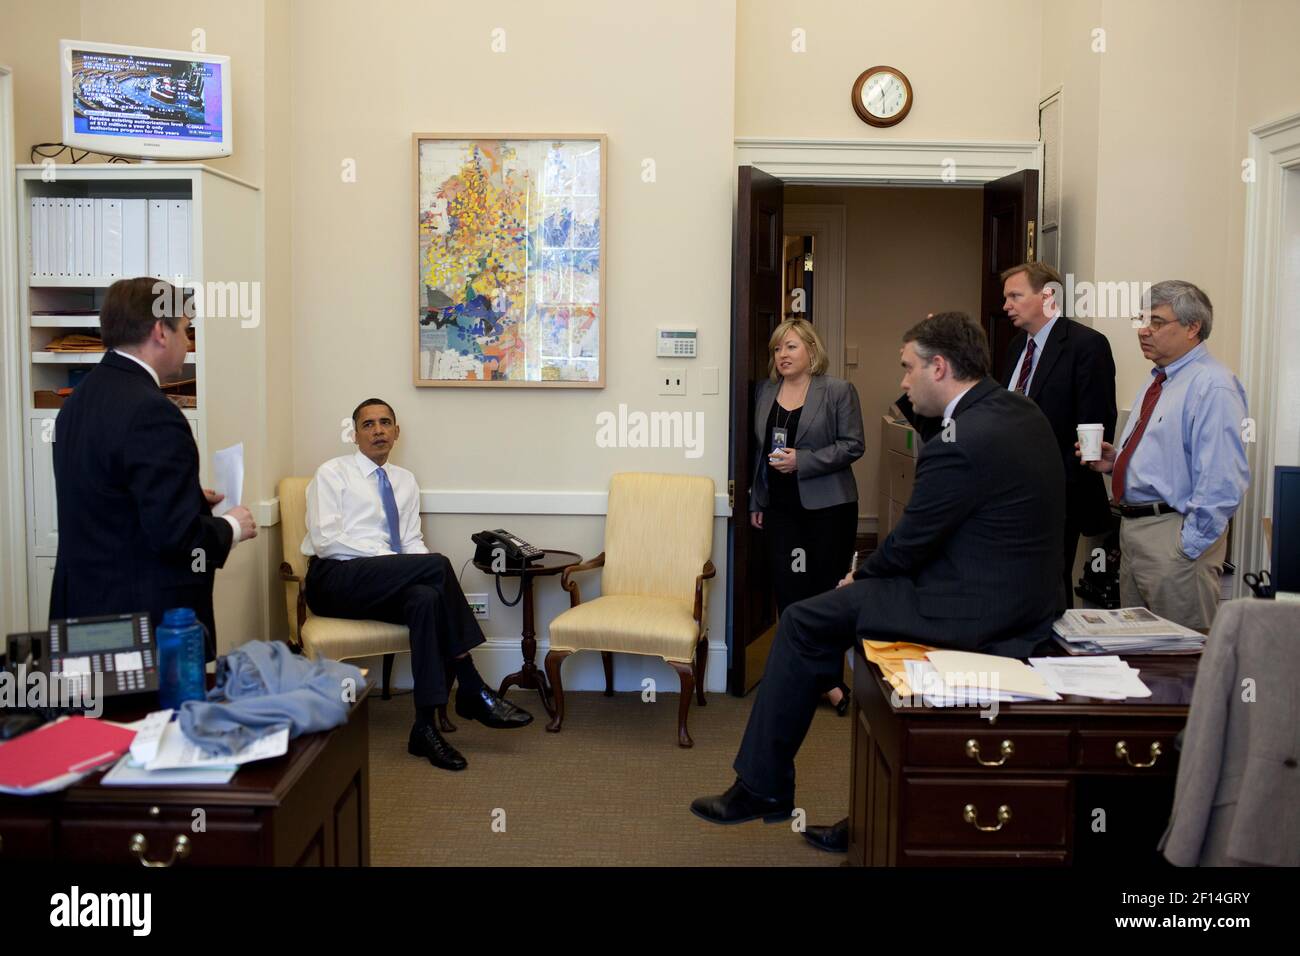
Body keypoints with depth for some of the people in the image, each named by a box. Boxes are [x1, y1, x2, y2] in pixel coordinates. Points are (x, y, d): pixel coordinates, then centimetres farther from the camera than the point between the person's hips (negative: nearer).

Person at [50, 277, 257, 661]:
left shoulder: (80, 398, 8)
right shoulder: (151, 412, -21)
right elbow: (176, 535, -24)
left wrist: (192, 499, 17)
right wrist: (231, 526, -6)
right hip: (149, 616, -9)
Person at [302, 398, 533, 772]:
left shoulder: (405, 481, 20)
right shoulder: (332, 473, 3)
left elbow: (412, 541, 15)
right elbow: (325, 540, -10)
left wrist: (417, 569, -10)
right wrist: (389, 559, -18)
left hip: (389, 584, 5)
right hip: (335, 581, -5)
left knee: (426, 598, -35)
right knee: (438, 564, -29)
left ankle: (426, 727, -34)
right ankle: (472, 691, -23)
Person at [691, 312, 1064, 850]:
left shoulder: (958, 445, -24)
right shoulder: (1022, 412, 6)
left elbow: (910, 543, -14)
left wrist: (862, 576, 6)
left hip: (978, 611, -10)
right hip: (1027, 597, 10)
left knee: (804, 622, -2)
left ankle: (763, 788, 11)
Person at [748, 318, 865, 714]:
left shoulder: (838, 391, -4)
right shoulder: (766, 392, 12)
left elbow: (852, 445, -8)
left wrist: (802, 460, -17)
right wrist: (756, 501, 16)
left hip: (828, 506, -4)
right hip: (781, 506, 5)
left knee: (828, 588, 2)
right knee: (788, 589, 0)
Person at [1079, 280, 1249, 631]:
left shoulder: (1212, 386, -14)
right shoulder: (1155, 384, 16)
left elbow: (1222, 480, -22)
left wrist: (1189, 547, -22)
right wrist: (1116, 462, 7)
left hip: (1174, 536, -9)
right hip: (1133, 530, 10)